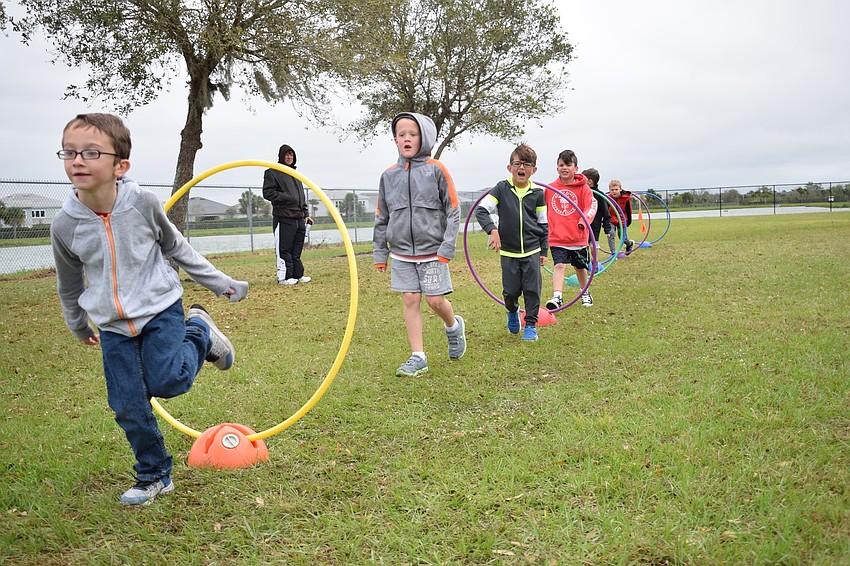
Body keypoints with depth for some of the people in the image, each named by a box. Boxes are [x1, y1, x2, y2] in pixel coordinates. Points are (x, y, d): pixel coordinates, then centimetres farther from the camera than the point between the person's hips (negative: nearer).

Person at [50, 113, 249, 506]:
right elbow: (69, 285, 7)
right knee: (128, 407, 2)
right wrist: (79, 327, 21)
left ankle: (200, 332, 12)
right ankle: (154, 476, 23)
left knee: (167, 381, -18)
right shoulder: (65, 226, -12)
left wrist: (219, 283, 8)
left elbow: (177, 248, 2)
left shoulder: (143, 204, -16)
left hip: (160, 309, -2)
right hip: (113, 326, 2)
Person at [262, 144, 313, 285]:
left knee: (297, 250, 11)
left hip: (299, 218, 7)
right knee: (284, 250, -5)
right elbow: (267, 193, -10)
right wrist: (287, 198, -17)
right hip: (283, 218, -7)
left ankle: (298, 275, 16)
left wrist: (306, 214, 18)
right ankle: (284, 277, 0)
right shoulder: (272, 172, 0)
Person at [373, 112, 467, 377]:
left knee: (435, 300, -1)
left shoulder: (436, 169, -4)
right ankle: (418, 358, 11)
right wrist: (379, 253, 9)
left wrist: (447, 247, -9)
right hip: (401, 253, 3)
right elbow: (381, 217, 12)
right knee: (410, 301, 3)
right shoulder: (389, 175, 6)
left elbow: (453, 210, -3)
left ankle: (454, 326, 33)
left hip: (432, 251, -3)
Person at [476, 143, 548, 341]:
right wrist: (492, 230, -23)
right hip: (508, 252, -1)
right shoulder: (501, 189, -4)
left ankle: (531, 324, 17)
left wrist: (543, 251, 8)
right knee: (511, 291, 4)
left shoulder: (537, 193, 1)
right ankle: (512, 312, 36)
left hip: (532, 251, 1)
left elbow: (543, 224, 9)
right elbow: (481, 210, -8)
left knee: (532, 290, 1)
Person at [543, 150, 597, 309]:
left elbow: (591, 206, -14)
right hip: (556, 237, 0)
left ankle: (585, 293, 40)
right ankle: (557, 297, -23)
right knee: (559, 265, -16)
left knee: (581, 266, 18)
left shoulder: (583, 187, -4)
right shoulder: (550, 188, 3)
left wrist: (584, 220, -31)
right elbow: (543, 210, 14)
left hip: (578, 237, 0)